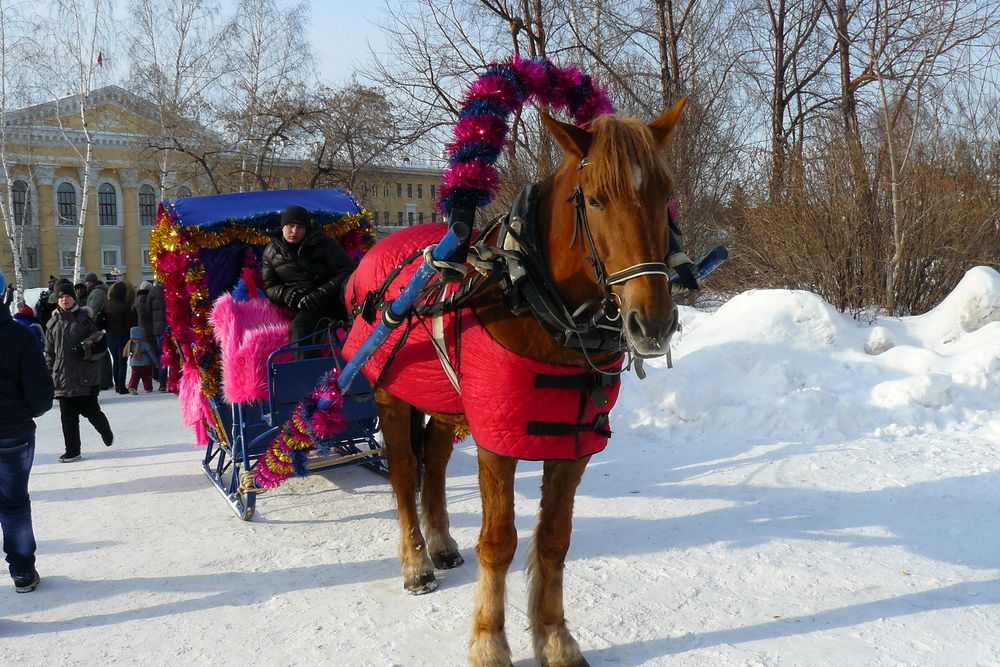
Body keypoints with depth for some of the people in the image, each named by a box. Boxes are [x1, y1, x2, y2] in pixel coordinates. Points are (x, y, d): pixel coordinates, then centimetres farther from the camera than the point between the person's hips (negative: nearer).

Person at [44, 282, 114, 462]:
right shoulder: (53, 323, 10)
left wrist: (85, 349, -14)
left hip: (86, 375, -3)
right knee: (68, 416, 3)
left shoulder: (85, 318, 0)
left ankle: (106, 432, 32)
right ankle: (72, 451, 12)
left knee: (91, 410, 3)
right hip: (63, 377, 3)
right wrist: (49, 373, 10)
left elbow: (101, 342, 1)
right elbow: (49, 352, 14)